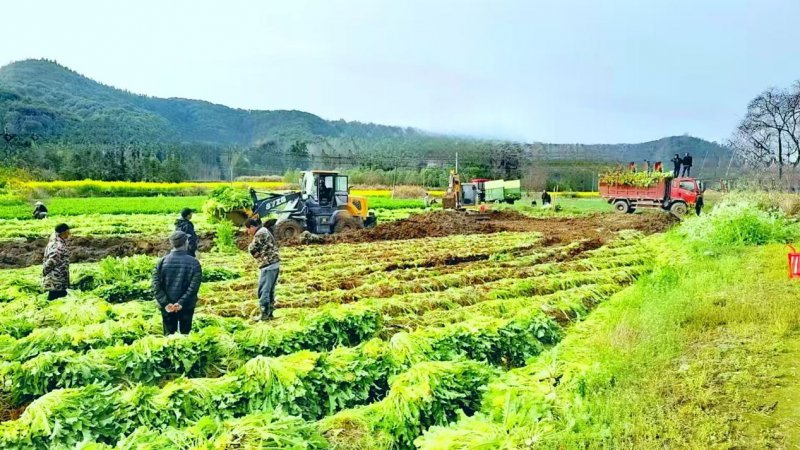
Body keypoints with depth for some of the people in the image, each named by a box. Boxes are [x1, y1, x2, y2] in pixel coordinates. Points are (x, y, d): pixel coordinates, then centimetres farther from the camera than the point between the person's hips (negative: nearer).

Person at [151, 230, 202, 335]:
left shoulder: (162, 261, -4)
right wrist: (181, 303, -17)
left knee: (169, 335, 11)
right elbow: (194, 286, -18)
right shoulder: (193, 262, -10)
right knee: (185, 334, 11)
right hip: (187, 306, -1)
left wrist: (165, 303, -12)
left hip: (167, 307, 2)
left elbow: (156, 285, -10)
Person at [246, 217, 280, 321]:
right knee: (270, 290, 14)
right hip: (275, 263, 10)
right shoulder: (265, 231, 19)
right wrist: (258, 252, -1)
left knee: (263, 291, -5)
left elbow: (252, 249, -9)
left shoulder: (259, 234, -12)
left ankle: (265, 314, -2)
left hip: (268, 265, -10)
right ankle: (270, 313, 18)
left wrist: (251, 245, 12)